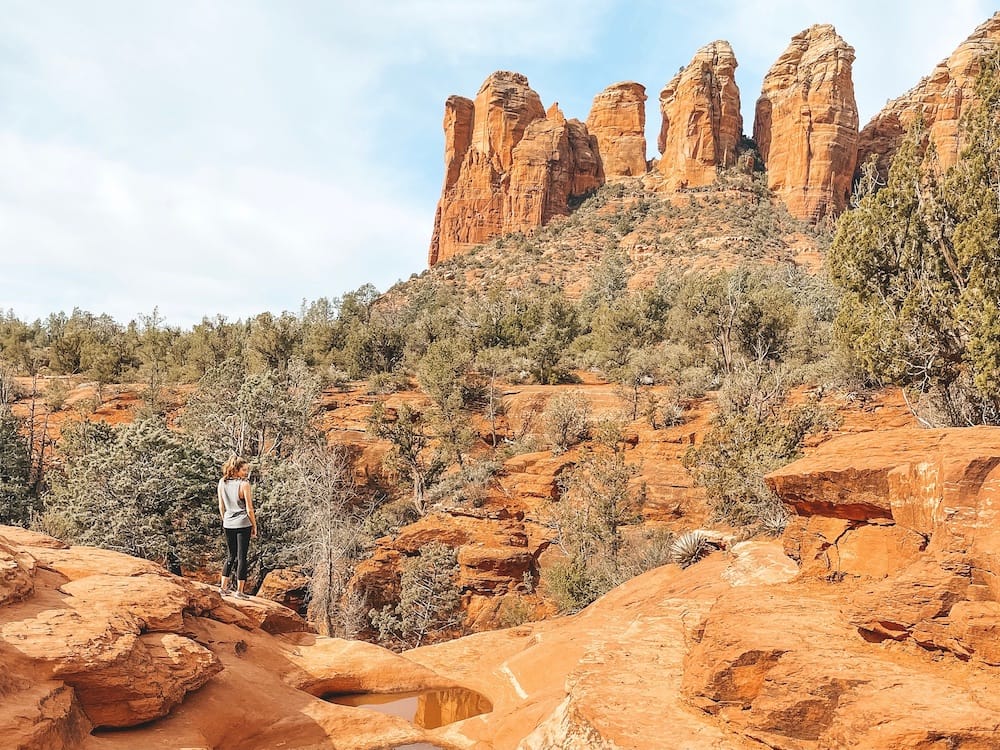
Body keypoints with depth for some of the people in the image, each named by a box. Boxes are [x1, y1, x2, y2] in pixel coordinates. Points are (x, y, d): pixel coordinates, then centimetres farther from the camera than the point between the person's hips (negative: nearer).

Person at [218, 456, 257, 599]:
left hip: (228, 524, 5)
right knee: (242, 556, 3)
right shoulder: (244, 485, -15)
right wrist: (254, 526, -1)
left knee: (230, 555, 18)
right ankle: (240, 590, 7)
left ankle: (223, 586, 20)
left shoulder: (222, 483, 2)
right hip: (243, 524, -5)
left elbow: (221, 506, 9)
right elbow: (249, 509, -12)